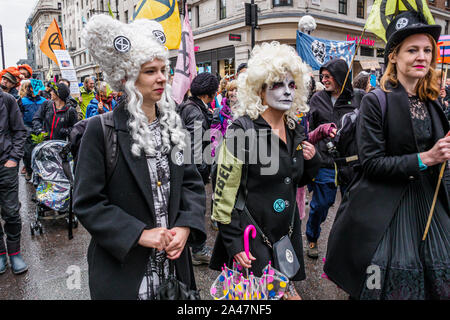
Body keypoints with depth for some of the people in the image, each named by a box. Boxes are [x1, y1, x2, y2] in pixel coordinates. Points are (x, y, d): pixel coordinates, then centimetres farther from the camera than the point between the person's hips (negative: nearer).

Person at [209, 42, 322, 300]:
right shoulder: (243, 130, -16)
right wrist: (234, 243, -16)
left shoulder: (296, 130, 4)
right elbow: (224, 193, -15)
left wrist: (312, 160, -3)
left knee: (289, 291, 18)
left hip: (287, 231, 6)